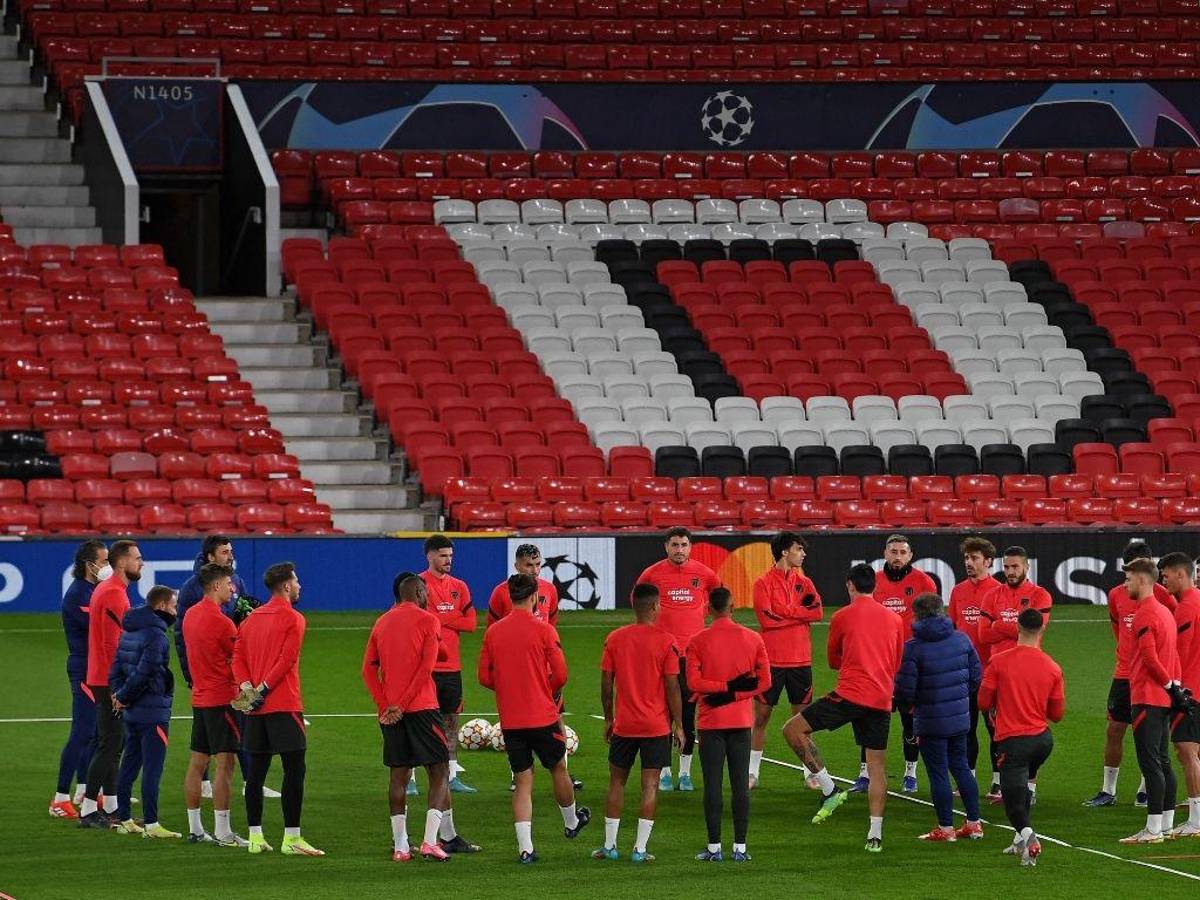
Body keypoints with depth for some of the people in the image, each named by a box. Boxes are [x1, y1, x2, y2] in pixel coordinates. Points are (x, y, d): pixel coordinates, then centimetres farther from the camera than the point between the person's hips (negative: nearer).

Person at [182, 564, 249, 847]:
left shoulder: (191, 615, 10)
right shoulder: (220, 621, -16)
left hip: (199, 698, 9)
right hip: (222, 699, -9)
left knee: (197, 764, 10)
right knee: (225, 765, -7)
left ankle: (195, 829, 14)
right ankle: (222, 832, -8)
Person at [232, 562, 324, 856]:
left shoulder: (251, 618, 15)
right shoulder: (293, 619, -6)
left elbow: (238, 657, 8)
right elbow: (286, 660, -15)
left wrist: (247, 687, -3)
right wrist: (263, 690, -14)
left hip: (256, 708, 7)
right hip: (283, 705, -7)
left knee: (256, 771, 9)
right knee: (294, 770, -4)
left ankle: (255, 837, 10)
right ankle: (291, 838, -8)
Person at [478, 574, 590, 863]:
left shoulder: (493, 632, 1)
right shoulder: (543, 630, -10)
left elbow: (485, 677, 4)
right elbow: (560, 675, -9)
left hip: (509, 719, 3)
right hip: (543, 717, -3)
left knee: (523, 782, 6)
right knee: (558, 769, 20)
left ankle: (525, 847, -2)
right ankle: (571, 822, 40)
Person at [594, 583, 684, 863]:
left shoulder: (615, 639, 0)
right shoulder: (665, 641, -9)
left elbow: (606, 684, 2)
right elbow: (672, 686, -9)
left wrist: (608, 719, 14)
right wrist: (678, 725, -1)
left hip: (623, 725, 2)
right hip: (657, 725, -2)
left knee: (616, 782, 13)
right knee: (650, 785, 1)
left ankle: (609, 845, 14)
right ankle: (640, 848, -2)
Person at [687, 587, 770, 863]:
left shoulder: (698, 641, -5)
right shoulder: (753, 639, 2)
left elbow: (693, 683, -12)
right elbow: (764, 681, 0)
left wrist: (725, 687, -7)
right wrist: (734, 692, -3)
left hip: (711, 723, -2)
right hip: (742, 722, 2)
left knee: (712, 785, 1)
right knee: (741, 785, 5)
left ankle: (714, 847, 1)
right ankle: (740, 848, 4)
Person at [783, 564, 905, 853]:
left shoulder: (842, 617, 1)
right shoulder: (894, 619, 13)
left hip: (849, 695, -5)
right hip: (882, 700, 5)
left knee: (793, 730, 5)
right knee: (877, 767, 8)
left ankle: (829, 791, 1)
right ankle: (875, 835, 3)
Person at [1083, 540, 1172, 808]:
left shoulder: (1160, 594, -8)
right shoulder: (1116, 595, 5)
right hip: (1124, 673, 4)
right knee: (1114, 730, 5)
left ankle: (1146, 791, 12)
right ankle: (1108, 791, 13)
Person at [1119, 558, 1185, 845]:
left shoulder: (1145, 614, -14)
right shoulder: (1164, 612, 16)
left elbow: (1150, 657, -20)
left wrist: (1170, 685, -12)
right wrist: (1175, 684, 9)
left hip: (1147, 698, -10)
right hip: (1164, 699, 10)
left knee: (1150, 764, -9)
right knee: (1162, 762, 13)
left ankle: (1153, 829, -11)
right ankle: (1167, 824, 16)